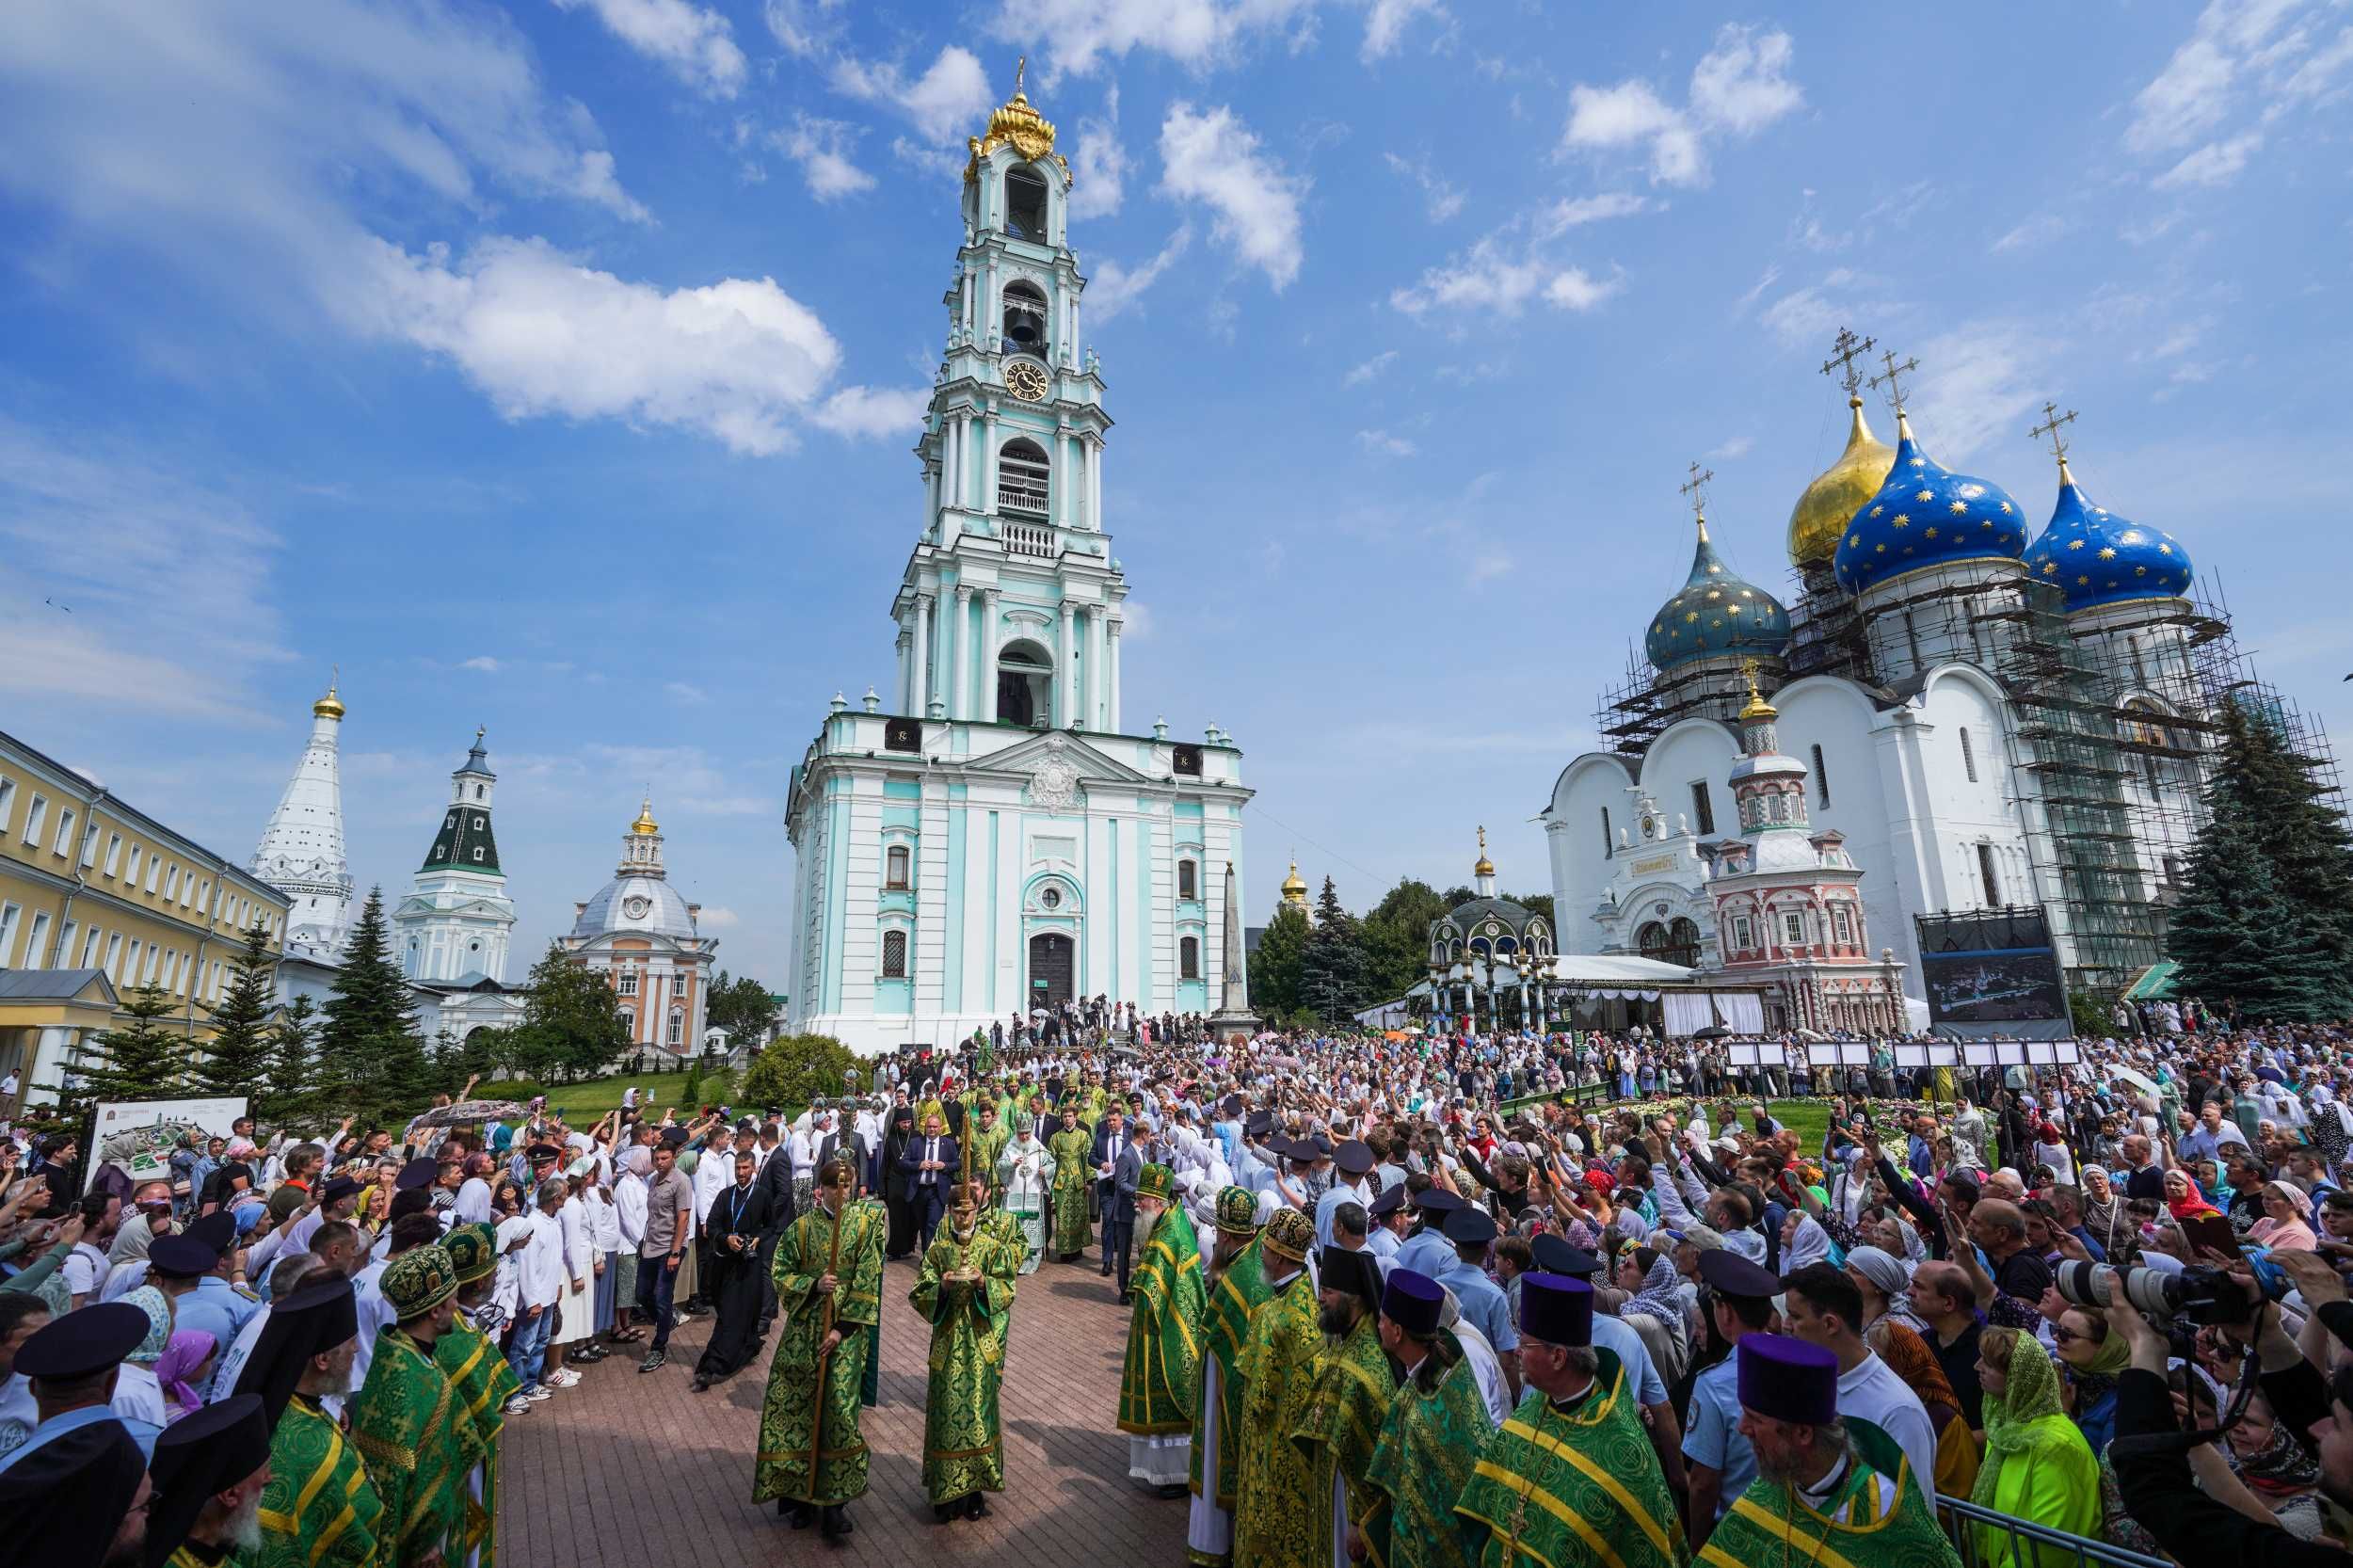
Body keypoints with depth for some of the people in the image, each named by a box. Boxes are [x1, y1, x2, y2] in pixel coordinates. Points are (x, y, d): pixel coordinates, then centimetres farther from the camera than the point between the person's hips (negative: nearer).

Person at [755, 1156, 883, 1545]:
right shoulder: (801, 1227, 1)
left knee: (838, 1409, -6)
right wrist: (814, 1284, -16)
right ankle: (799, 1492, 22)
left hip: (846, 1328, -2)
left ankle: (835, 1500, 5)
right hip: (804, 1326, 2)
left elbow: (868, 1281, -7)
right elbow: (781, 1273, 2)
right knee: (797, 1408, 5)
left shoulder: (864, 1224, -4)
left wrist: (842, 1329, -12)